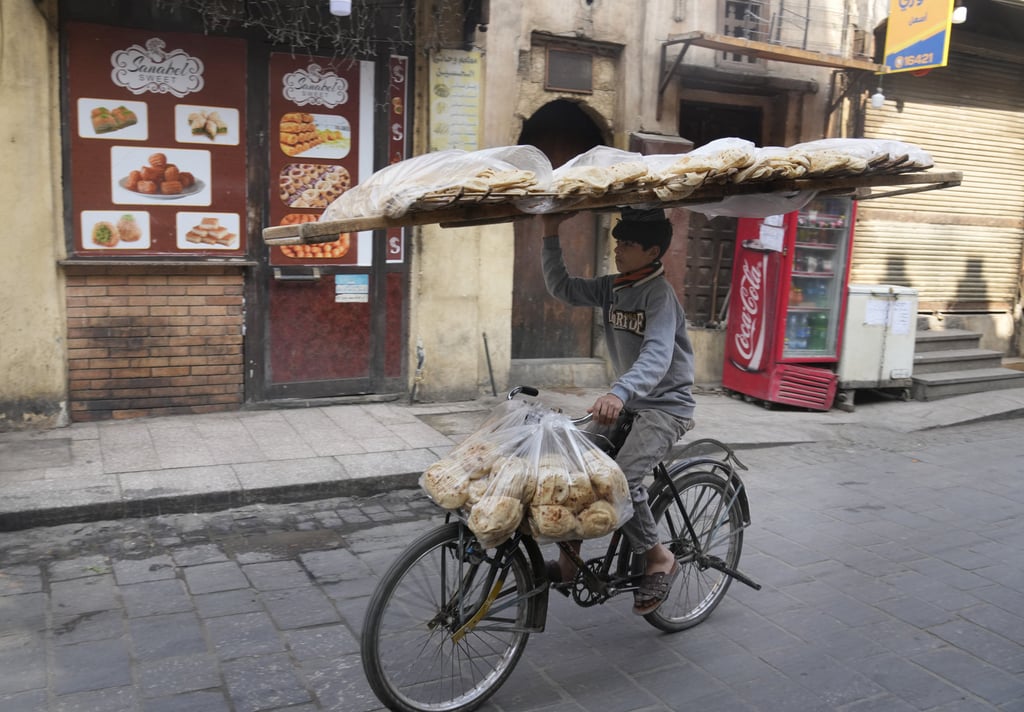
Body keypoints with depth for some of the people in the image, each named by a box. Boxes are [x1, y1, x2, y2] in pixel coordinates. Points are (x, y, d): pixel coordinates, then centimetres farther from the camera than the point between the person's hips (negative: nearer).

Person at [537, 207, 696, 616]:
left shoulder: (660, 295, -20)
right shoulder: (612, 288, 5)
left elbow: (657, 355, -35)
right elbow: (563, 288, 9)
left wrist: (619, 393, -52)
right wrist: (550, 236, -1)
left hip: (665, 405, -8)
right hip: (627, 402, 8)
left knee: (620, 478, -26)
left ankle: (659, 559, -2)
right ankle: (569, 557, 8)